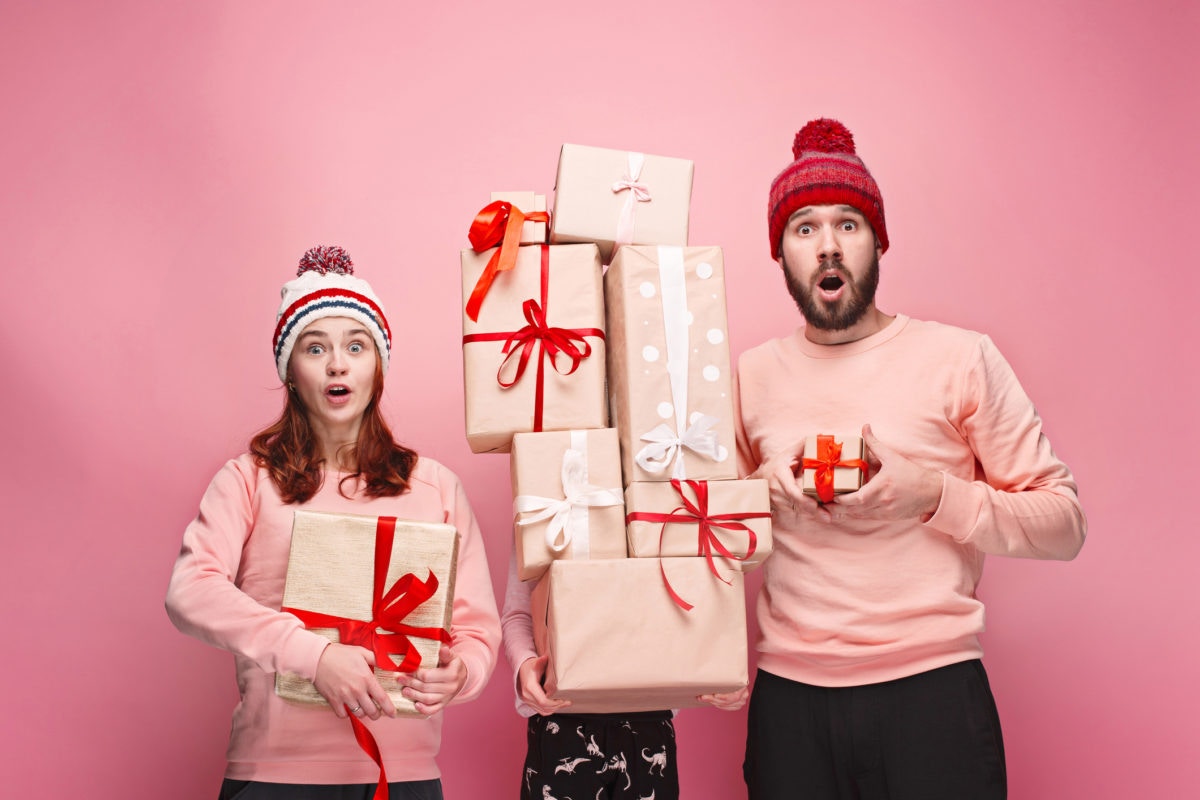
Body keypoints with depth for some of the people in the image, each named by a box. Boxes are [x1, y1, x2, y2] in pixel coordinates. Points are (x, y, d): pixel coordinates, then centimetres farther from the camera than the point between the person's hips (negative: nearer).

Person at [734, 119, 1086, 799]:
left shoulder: (961, 358, 0)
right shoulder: (751, 374, 9)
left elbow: (1064, 523, -1)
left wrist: (935, 496, -15)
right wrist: (758, 493, -2)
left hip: (932, 692, -2)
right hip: (788, 699, 3)